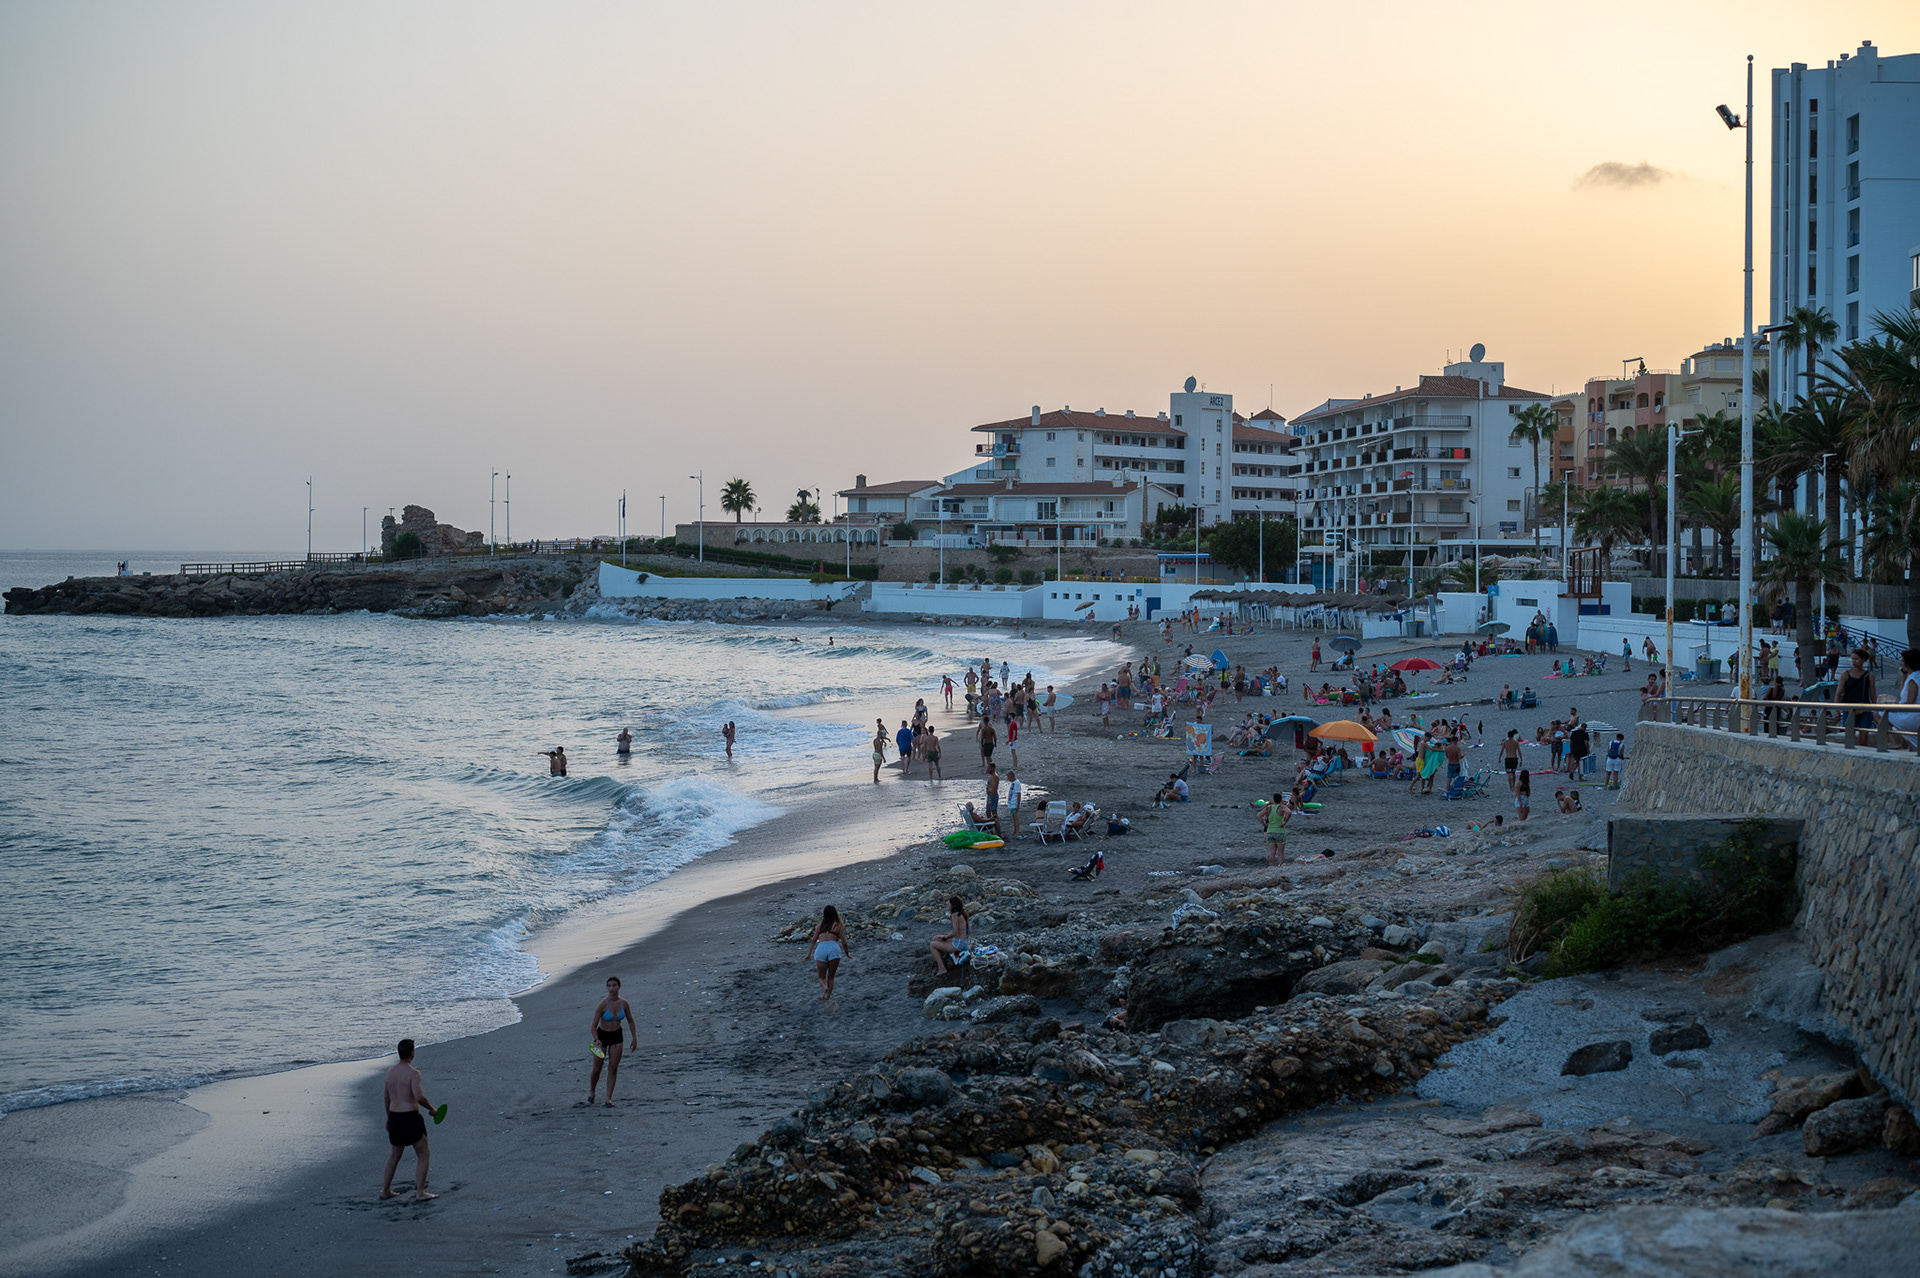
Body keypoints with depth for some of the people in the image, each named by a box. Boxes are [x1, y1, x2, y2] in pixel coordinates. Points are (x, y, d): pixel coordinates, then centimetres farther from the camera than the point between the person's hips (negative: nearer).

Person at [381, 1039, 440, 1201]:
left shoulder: (390, 1072, 7)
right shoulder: (413, 1073, -16)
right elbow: (419, 1097, -26)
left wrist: (389, 1118, 29)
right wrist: (432, 1109, -11)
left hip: (394, 1116, 7)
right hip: (410, 1117, -7)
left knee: (396, 1153, 23)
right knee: (423, 1154, 2)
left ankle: (385, 1190, 26)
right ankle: (420, 1192, -4)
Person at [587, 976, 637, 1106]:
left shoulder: (624, 1004, -11)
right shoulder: (602, 1005, -22)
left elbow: (630, 1021, 5)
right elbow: (593, 1026, -19)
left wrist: (635, 1038, 2)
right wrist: (596, 1040, -34)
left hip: (616, 1036, 2)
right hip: (602, 1036, -2)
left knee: (613, 1068, 0)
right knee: (597, 1069, 5)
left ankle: (609, 1098, 8)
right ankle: (592, 1092, 32)